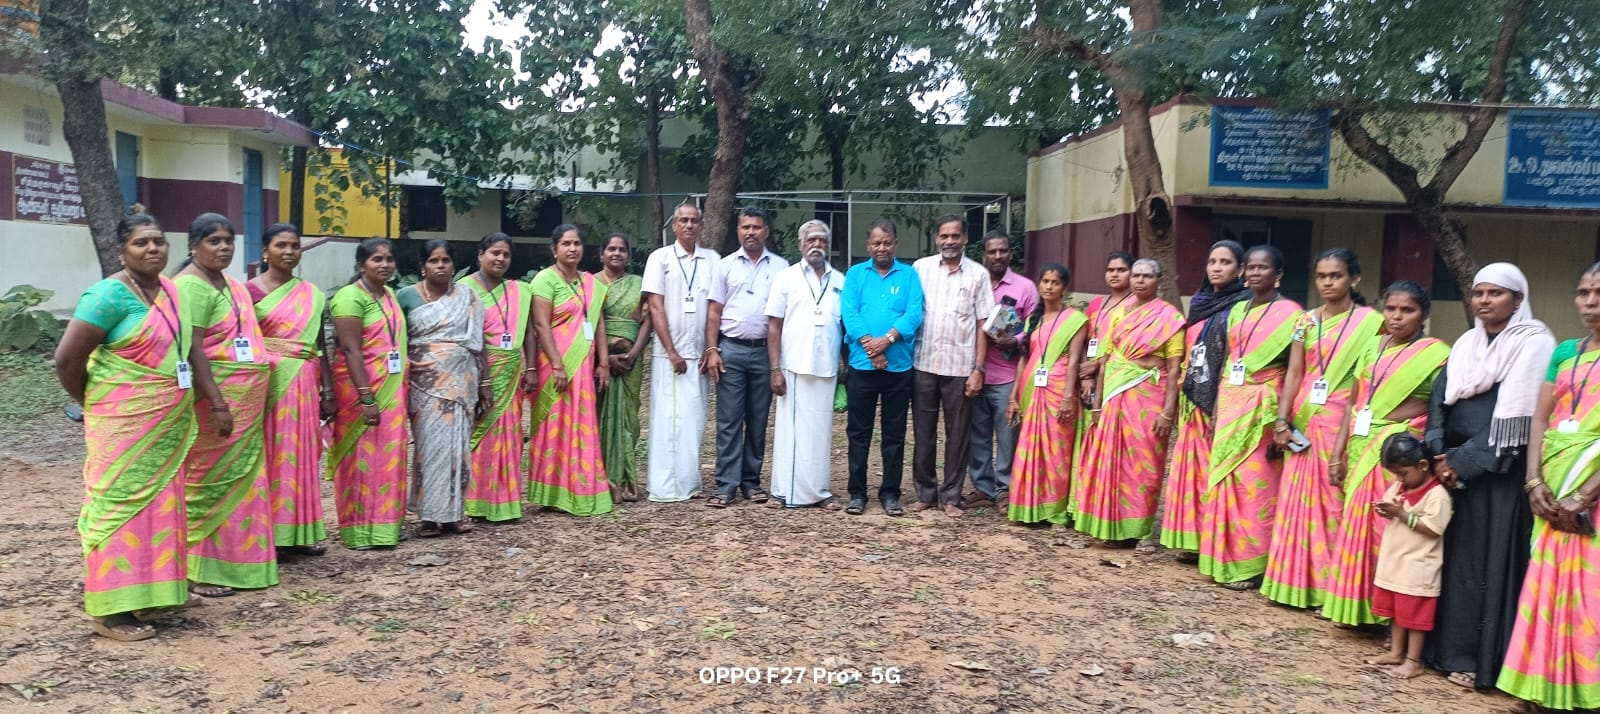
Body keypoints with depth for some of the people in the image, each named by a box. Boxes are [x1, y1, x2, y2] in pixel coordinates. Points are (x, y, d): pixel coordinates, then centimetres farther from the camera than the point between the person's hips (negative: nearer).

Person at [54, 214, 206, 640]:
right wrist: (93, 404, -1)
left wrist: (216, 402, 11)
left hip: (168, 425, 7)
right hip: (124, 425, -7)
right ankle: (110, 611, 6)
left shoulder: (171, 290, 9)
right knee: (122, 505, -2)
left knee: (158, 504, 13)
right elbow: (67, 358, -15)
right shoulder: (110, 295, -14)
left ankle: (149, 590, 26)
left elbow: (192, 351, 16)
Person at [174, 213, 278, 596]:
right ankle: (199, 570, 4)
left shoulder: (230, 283, 16)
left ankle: (231, 560, 20)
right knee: (212, 480, -4)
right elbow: (191, 347, -20)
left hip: (246, 401, 9)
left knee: (241, 478, 11)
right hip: (216, 396, -9)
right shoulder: (191, 286, -12)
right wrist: (214, 398, -25)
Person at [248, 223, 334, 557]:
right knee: (270, 455, -2)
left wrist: (327, 388, 10)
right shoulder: (251, 291, -2)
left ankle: (299, 532, 16)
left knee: (301, 454, 8)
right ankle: (267, 534, 5)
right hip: (268, 381, -5)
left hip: (304, 383, 5)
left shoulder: (312, 294, 12)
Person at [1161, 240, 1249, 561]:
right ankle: (1192, 540, 13)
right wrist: (1183, 398, 15)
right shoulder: (1200, 304, 16)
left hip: (1219, 401, -7)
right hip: (1194, 401, 7)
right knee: (1191, 469, 7)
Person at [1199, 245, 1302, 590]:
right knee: (1224, 479, 7)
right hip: (1230, 403, 6)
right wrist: (1217, 406, 13)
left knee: (1255, 484, -4)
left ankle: (1251, 565, 3)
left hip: (1263, 406, -6)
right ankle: (1226, 559, 15)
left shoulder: (1290, 313, -5)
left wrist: (1283, 418, -15)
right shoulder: (1237, 311, 14)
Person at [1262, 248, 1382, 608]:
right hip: (1303, 420, 5)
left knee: (1332, 501, -3)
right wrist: (1282, 420, -4)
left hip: (1341, 421, -5)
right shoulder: (1307, 320, 11)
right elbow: (1294, 373, 7)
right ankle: (1297, 579, 15)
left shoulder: (1370, 321, -2)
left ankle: (1328, 585, 5)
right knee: (1297, 499, 6)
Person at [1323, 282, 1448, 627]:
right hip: (1361, 450, 5)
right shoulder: (1372, 349, 11)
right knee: (1357, 526, 7)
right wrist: (1338, 453, 10)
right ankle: (1357, 604, 17)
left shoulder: (1436, 355, -4)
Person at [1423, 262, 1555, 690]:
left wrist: (1464, 461, -14)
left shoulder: (1535, 344, -6)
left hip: (1498, 471, -6)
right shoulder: (1465, 344, 13)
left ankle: (1481, 659, 6)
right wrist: (1438, 454, -6)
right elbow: (1440, 399, 8)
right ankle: (1446, 648, 16)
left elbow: (1513, 416, -13)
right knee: (1451, 556, 7)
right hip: (1452, 465, 6)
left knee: (1488, 560, -2)